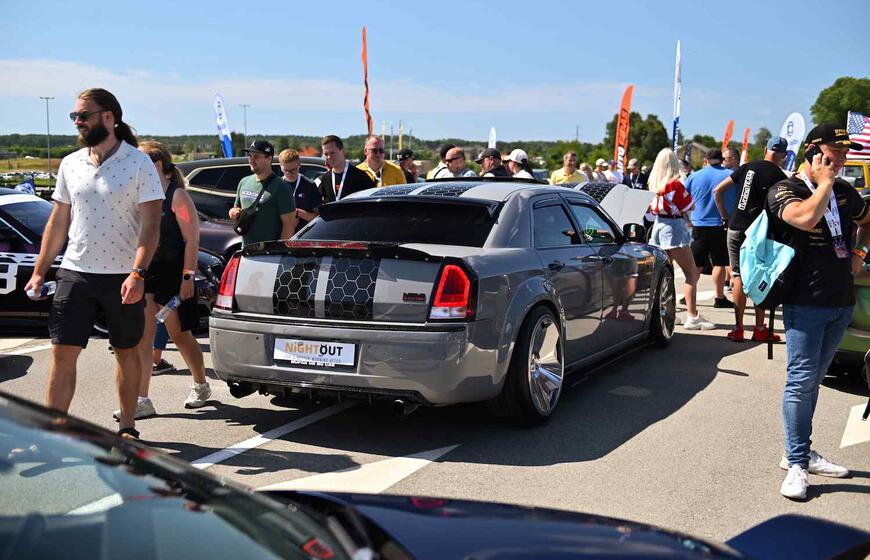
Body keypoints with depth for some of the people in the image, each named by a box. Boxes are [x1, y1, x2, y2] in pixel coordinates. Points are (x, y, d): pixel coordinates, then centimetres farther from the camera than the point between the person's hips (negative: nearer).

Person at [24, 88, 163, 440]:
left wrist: (138, 273, -22)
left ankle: (127, 427, 22)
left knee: (126, 353, 9)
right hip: (75, 274, 4)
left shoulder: (138, 164, -6)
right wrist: (39, 271, 11)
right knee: (63, 352, -1)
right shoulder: (70, 164, 9)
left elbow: (151, 224, -11)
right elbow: (58, 222, 15)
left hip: (123, 277, -4)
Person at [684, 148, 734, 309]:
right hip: (722, 225, -1)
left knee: (695, 264, 8)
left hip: (699, 225, 1)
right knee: (719, 263, 6)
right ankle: (719, 298, 8)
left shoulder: (694, 177, 1)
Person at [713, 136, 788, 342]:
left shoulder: (746, 167, 6)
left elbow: (717, 191, 6)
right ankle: (759, 329, 11)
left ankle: (738, 328, 6)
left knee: (739, 276, 8)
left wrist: (725, 215, 12)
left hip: (735, 228, 3)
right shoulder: (779, 176, -5)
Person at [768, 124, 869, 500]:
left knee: (812, 380, 13)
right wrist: (825, 183, -14)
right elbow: (806, 218, -29)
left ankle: (800, 453, 20)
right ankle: (796, 463, -3)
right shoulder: (785, 190, -7)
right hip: (805, 303, -6)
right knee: (802, 380, -7)